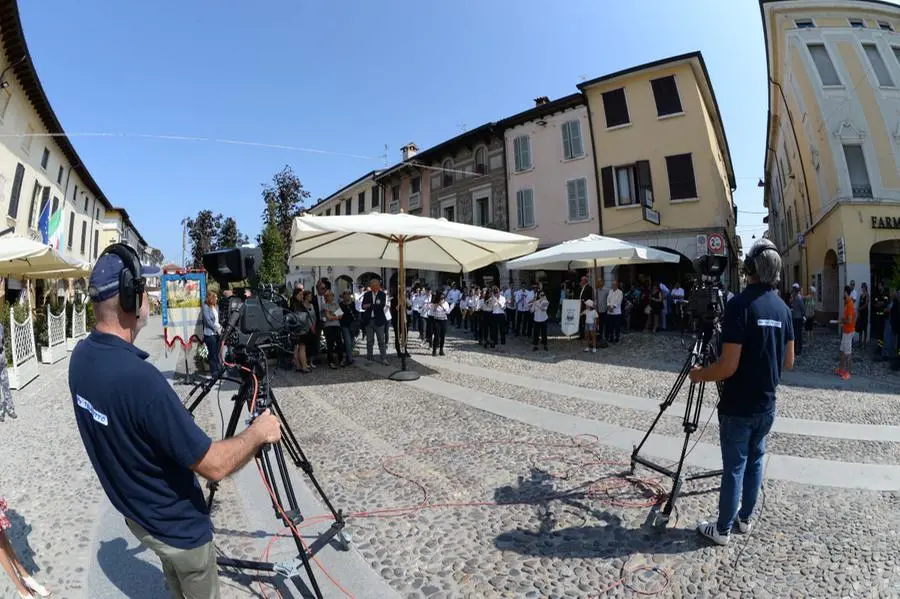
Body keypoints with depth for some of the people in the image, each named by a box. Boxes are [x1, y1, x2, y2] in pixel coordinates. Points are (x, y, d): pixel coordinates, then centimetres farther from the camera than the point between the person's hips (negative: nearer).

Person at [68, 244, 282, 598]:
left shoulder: (80, 357, -10)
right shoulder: (139, 378, -38)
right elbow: (214, 465, -32)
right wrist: (259, 433, -17)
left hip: (132, 511, 7)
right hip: (176, 527, -7)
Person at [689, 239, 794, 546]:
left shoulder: (740, 304, -21)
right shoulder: (782, 307, 2)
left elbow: (729, 365, -24)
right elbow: (788, 361, 9)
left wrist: (700, 375, -7)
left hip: (738, 407, -7)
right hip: (766, 404, 7)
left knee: (734, 466, 4)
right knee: (754, 460, 19)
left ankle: (723, 529, 18)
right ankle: (745, 518, 34)